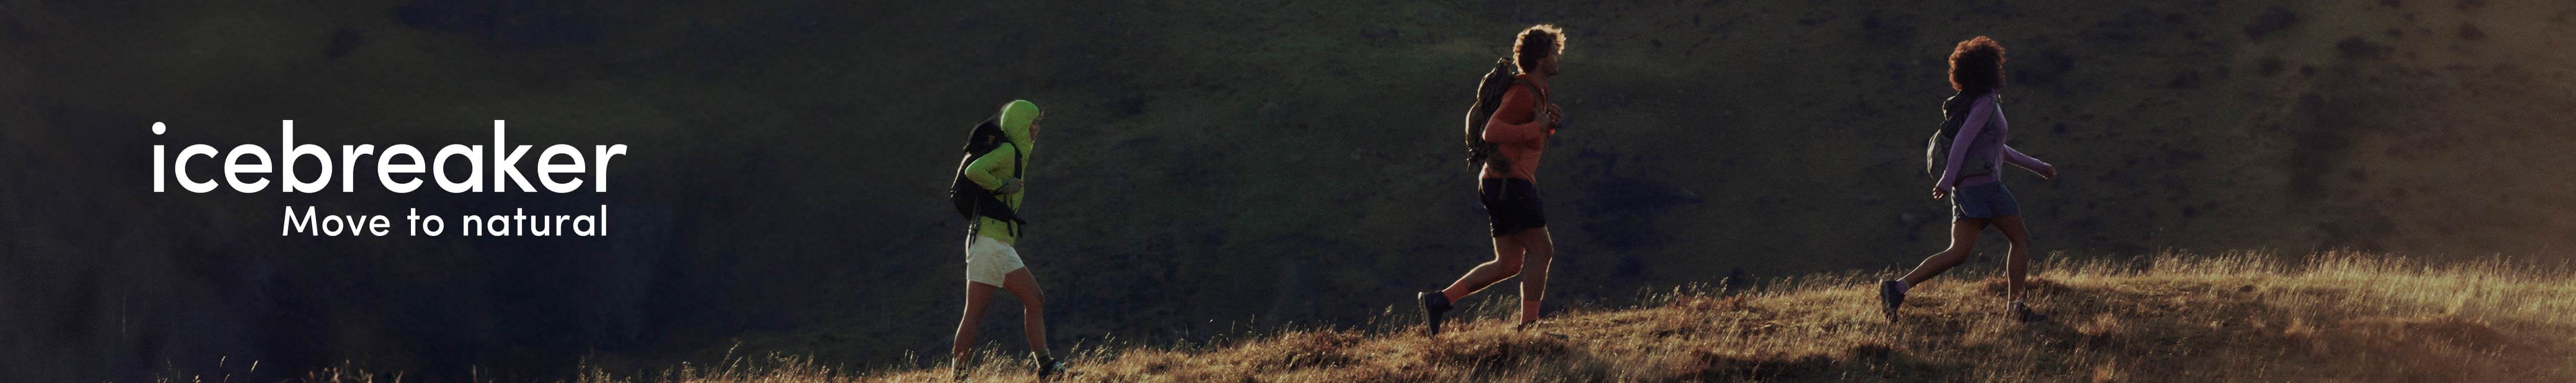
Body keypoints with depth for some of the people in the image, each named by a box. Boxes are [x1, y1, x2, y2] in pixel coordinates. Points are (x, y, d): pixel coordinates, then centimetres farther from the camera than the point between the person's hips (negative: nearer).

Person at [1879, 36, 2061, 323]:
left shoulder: (1972, 103, 22)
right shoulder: (1986, 103, -8)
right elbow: (1962, 140, -20)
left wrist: (2036, 166, 34)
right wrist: (1948, 180, -27)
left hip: (1965, 189, 8)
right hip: (1983, 183, -8)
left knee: (1958, 253, -1)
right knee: (2021, 239, 5)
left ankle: (1898, 288, -15)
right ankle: (2015, 306, 3)